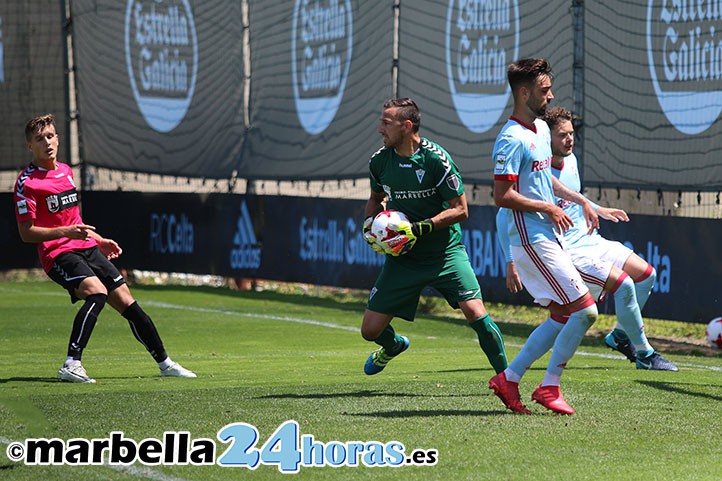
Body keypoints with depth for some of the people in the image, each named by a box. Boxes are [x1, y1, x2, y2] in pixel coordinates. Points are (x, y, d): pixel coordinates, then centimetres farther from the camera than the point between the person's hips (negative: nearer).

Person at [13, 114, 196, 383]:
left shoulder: (66, 171, 16)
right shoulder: (27, 182, -9)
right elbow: (26, 233, -13)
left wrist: (98, 239, 27)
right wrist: (66, 232, -24)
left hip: (87, 249, 7)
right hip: (58, 253, -7)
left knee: (128, 303, 7)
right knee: (97, 292, -32)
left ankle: (165, 364, 20)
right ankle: (71, 366, -34)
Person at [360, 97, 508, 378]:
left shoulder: (436, 159, -16)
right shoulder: (380, 160, 0)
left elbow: (460, 210, -13)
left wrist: (421, 228, -23)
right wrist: (370, 223, 0)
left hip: (444, 252, -4)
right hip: (402, 256, 4)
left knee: (475, 311, -21)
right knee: (371, 330, 1)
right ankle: (393, 345, 39)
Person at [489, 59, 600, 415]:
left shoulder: (541, 129, 14)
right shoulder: (512, 139, -17)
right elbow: (503, 196, -22)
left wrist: (580, 200, 19)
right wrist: (549, 208, -14)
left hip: (547, 239, 10)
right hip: (532, 241, -10)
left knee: (563, 317, 11)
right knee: (585, 311, -11)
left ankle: (508, 380, 14)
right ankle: (549, 387, -2)